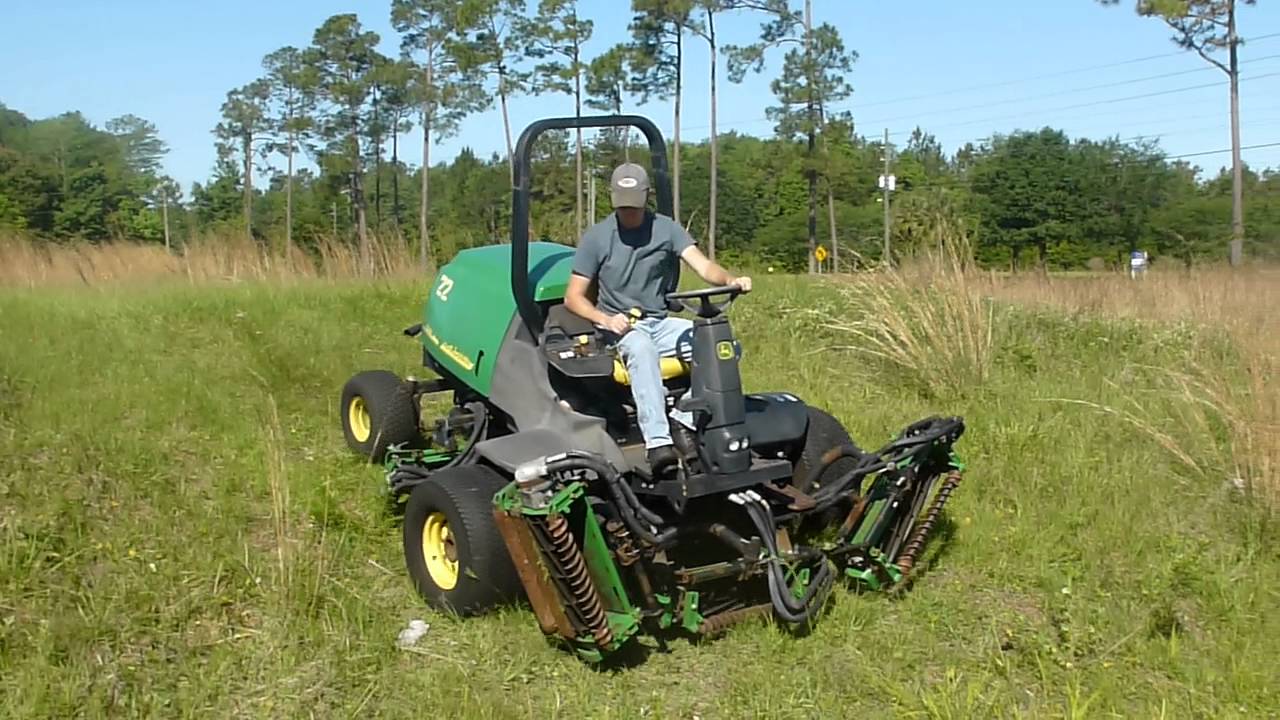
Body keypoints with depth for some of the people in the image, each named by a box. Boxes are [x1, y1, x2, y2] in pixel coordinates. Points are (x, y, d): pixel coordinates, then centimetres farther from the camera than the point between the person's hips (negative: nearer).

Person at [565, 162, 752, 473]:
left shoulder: (666, 228, 6)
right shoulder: (596, 237, 1)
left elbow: (702, 265, -8)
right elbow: (573, 297, -1)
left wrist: (730, 280, -31)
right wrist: (605, 319, -20)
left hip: (661, 323, 4)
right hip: (620, 326, -3)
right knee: (641, 348, -39)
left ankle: (687, 416, -24)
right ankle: (657, 441, -48)